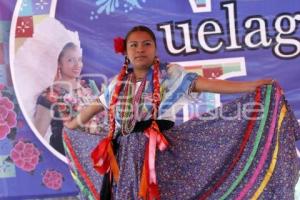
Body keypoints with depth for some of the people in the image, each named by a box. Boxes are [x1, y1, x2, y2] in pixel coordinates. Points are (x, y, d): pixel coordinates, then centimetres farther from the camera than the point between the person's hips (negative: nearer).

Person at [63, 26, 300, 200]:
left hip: (158, 151, -4)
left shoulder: (169, 74, 2)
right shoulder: (118, 83, 14)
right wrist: (71, 126, 41)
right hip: (125, 155, 4)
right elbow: (95, 106, 28)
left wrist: (253, 86, -17)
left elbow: (206, 84, -8)